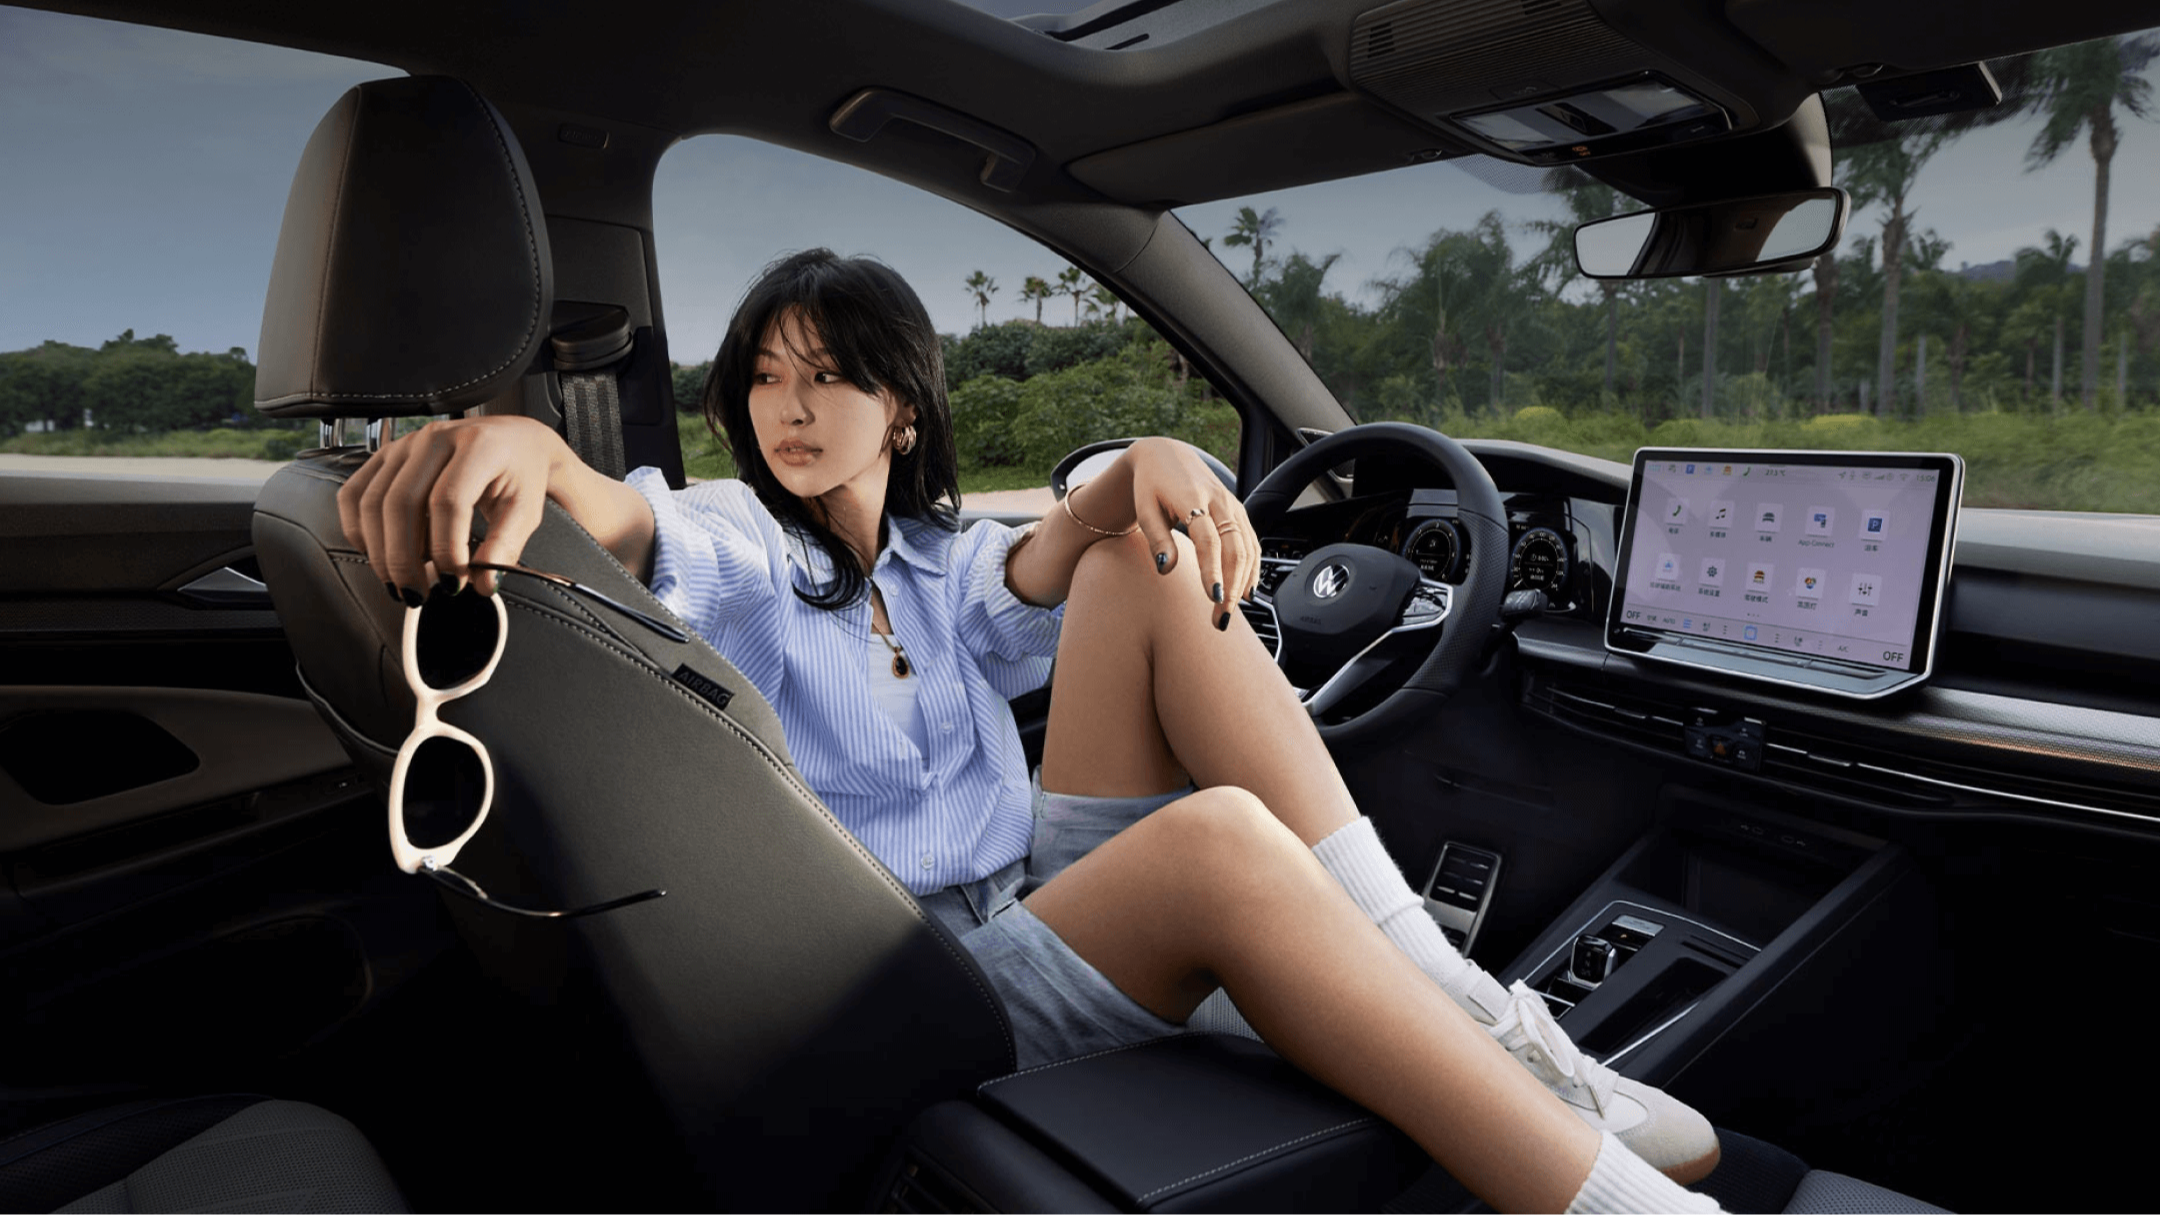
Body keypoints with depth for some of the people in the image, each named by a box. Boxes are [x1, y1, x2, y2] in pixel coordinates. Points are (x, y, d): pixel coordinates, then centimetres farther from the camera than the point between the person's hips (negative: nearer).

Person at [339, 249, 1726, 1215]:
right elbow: (625, 523, -21)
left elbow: (1038, 570, -6)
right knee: (1214, 836, -34)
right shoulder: (732, 550, 3)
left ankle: (1458, 1000, -19)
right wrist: (523, 445, -44)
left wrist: (1147, 466, -27)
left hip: (1054, 893, 5)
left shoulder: (942, 561, 17)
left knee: (1149, 568, -14)